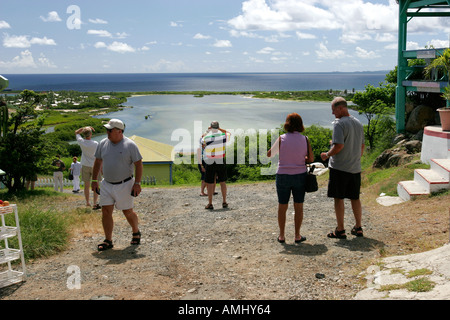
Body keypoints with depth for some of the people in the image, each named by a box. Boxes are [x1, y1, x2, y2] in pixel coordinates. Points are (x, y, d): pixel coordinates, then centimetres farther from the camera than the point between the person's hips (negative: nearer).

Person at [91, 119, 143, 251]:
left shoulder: (130, 145, -10)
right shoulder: (103, 144, 4)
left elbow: (138, 164, -9)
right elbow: (97, 162, 14)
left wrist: (137, 183, -14)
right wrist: (94, 180, 12)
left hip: (124, 185, -4)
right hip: (107, 184, 4)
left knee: (128, 212, 6)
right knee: (106, 211, -1)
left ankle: (136, 232, 31)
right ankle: (108, 240, 7)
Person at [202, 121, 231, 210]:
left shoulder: (206, 137, -8)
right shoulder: (223, 135, -3)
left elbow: (203, 140, 16)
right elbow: (229, 133, 21)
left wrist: (207, 131, 17)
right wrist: (220, 129, 20)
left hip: (209, 162, -1)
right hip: (221, 162, 2)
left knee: (210, 183, 5)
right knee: (222, 182, 13)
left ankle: (210, 204, 5)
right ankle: (224, 202, 15)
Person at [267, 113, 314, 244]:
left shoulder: (281, 138, -8)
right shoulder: (304, 139, -3)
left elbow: (269, 154, 1)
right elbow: (311, 158, 2)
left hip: (283, 176, -1)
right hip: (300, 175, 1)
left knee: (282, 206, 10)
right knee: (298, 206, 10)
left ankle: (281, 236, 15)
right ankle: (297, 236, 14)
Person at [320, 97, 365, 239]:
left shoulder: (339, 124, -14)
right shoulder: (358, 123, 10)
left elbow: (339, 145, -23)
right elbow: (362, 146, 16)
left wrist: (327, 154, -8)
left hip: (339, 168, -7)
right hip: (355, 168, 7)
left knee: (338, 199, 2)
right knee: (355, 198, 14)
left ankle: (340, 230, 6)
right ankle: (358, 228, 21)